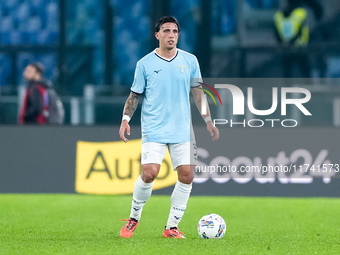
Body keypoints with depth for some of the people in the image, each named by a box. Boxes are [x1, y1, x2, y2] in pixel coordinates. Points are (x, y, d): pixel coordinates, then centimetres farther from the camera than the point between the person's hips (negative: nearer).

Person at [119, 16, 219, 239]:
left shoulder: (190, 61, 6)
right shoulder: (145, 64, 0)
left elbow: (198, 92, 12)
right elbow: (135, 95, 5)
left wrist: (208, 121, 8)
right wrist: (126, 119, -7)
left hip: (183, 130, 3)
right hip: (153, 130, -3)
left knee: (187, 175, -5)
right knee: (149, 174, -16)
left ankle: (172, 227, 5)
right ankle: (134, 218, 8)